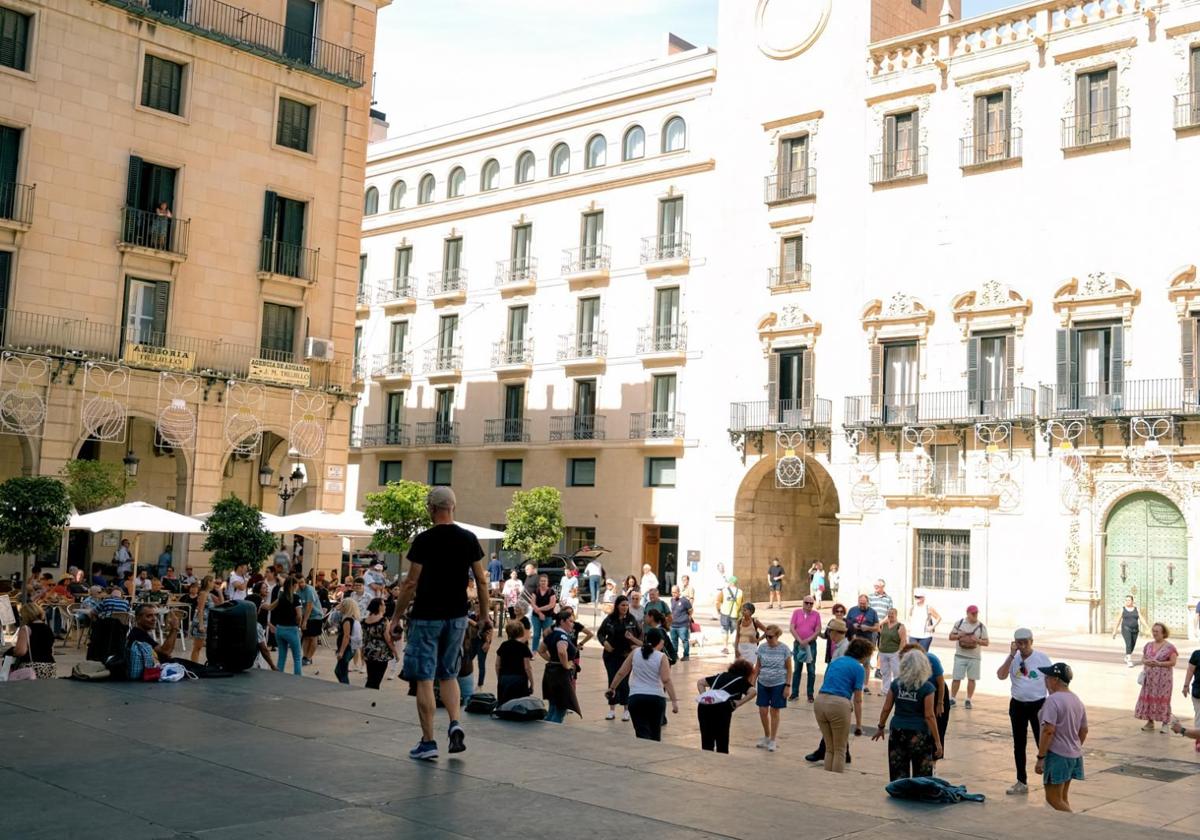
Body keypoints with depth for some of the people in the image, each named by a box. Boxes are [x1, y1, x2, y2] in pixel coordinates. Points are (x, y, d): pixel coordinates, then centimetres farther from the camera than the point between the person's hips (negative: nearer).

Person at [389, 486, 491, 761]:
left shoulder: (425, 540, -12)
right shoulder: (469, 539, 2)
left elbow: (411, 583, -11)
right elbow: (481, 579, 6)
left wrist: (397, 616, -1)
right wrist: (485, 614, 16)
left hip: (427, 617, -5)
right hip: (457, 617, 5)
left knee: (425, 679, 3)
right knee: (448, 674, 20)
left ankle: (428, 742, 5)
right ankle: (455, 724, 0)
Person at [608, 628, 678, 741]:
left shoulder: (635, 653, 5)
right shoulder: (661, 657, -3)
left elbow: (621, 673, 7)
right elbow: (666, 680, -11)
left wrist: (612, 688, 20)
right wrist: (674, 701, -10)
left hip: (636, 698, 1)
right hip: (656, 698, -1)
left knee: (642, 734, -3)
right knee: (655, 735, 18)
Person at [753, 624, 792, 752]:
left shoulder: (784, 649, -9)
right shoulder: (762, 648, 0)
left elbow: (789, 669, -4)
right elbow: (757, 667, 7)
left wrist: (787, 686, -8)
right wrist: (753, 682, 5)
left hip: (778, 685, -3)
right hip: (763, 684, 3)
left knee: (774, 712, 4)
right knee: (762, 711, 4)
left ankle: (773, 740, 16)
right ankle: (766, 737, 25)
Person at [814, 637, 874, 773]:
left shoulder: (835, 661, 20)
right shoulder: (859, 668, 2)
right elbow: (857, 700, 0)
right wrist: (858, 724, 4)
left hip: (820, 701, 6)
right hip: (838, 704, -6)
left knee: (829, 749, 18)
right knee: (840, 750, 9)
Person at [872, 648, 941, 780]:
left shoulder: (896, 684, 0)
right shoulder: (927, 688, -9)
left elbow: (886, 709, 4)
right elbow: (929, 716, -11)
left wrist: (881, 727, 18)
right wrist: (937, 741, -5)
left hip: (897, 733, 3)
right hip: (919, 735, -3)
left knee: (898, 774, 8)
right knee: (921, 776, 6)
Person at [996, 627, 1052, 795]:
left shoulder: (1042, 658, -7)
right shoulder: (1013, 658, -1)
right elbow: (1001, 676, -15)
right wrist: (1011, 655, -18)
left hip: (1038, 704, -3)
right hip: (1018, 705, 4)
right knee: (1018, 745, 10)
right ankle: (1022, 782, 21)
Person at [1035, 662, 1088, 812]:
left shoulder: (1053, 700, -18)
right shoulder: (1077, 700, 10)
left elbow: (1048, 731, -23)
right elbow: (1084, 730, 17)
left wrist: (1040, 757, -19)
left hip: (1057, 755, -9)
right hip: (1074, 756, 9)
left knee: (1053, 799, -3)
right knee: (1063, 798, 18)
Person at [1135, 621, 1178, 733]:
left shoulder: (1169, 647, -6)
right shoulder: (1148, 645, 10)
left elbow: (1173, 662, -10)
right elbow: (1143, 658, 14)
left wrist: (1159, 663, -19)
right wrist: (1146, 662, -9)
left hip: (1163, 677, -5)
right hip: (1149, 677, 5)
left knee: (1162, 699, -4)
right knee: (1148, 698, 5)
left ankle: (1165, 724, 5)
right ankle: (1150, 723, 15)